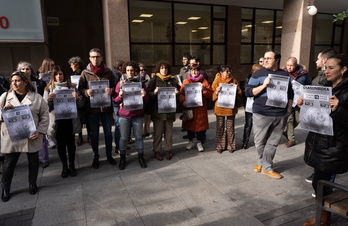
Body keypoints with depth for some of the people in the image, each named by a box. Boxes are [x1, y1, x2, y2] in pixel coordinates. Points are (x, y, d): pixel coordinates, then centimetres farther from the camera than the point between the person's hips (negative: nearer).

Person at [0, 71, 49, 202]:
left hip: (31, 137, 0)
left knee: (33, 161, 13)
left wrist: (40, 131, -10)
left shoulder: (36, 97, -2)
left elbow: (45, 116, -1)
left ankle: (32, 183, 35)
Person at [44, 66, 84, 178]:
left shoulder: (71, 87, 6)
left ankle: (72, 165, 24)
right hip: (57, 121, 0)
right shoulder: (49, 89, 4)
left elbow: (80, 104, 5)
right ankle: (64, 167, 23)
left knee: (71, 143, 9)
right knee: (60, 145, 9)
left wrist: (77, 97, -16)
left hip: (70, 120, 0)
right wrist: (49, 99, -20)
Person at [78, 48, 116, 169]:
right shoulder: (85, 73, 1)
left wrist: (111, 90, -16)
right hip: (92, 108, 0)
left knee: (108, 133, 11)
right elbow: (80, 89, 2)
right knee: (94, 134, 10)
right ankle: (95, 157, 26)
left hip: (106, 107, 1)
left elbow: (115, 86, 6)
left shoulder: (108, 72, 2)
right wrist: (86, 92, -19)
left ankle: (109, 155, 29)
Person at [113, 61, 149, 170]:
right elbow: (115, 101, 2)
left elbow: (146, 101, 6)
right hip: (124, 115, 0)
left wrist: (144, 96, -16)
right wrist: (120, 96, -19)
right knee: (124, 137, 5)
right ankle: (122, 158, 20)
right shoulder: (120, 83, 3)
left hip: (138, 115, 1)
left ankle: (140, 156, 23)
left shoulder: (141, 83, 5)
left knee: (139, 136, 8)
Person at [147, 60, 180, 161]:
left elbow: (177, 90, 17)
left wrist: (177, 92, -6)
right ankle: (157, 151, 13)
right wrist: (154, 92, -21)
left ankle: (168, 150, 21)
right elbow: (148, 94, -1)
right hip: (157, 110, -3)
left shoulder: (172, 80, 10)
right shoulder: (154, 80, 2)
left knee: (169, 131, 8)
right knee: (158, 132, 2)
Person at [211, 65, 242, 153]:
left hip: (231, 107, 1)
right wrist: (217, 92, -21)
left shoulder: (234, 81, 6)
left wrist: (235, 88, -13)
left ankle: (231, 146, 19)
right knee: (220, 127, 6)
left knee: (230, 128, 8)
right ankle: (220, 146, 18)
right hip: (220, 108, -1)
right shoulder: (217, 81, 1)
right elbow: (213, 97, -1)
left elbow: (240, 94, 5)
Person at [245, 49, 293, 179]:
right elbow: (248, 92, -6)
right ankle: (263, 163, 29)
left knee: (272, 142, 6)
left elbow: (290, 93, 20)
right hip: (261, 114, -2)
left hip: (280, 115, 2)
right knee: (260, 141, 7)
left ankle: (266, 167, 17)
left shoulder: (285, 74, 10)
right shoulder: (258, 74, 0)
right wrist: (263, 85, -16)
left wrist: (289, 109, 11)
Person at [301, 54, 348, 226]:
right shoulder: (324, 87, 11)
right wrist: (304, 105, -2)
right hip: (318, 142, 7)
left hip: (333, 147, -6)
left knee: (320, 183, -1)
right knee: (322, 183, 15)